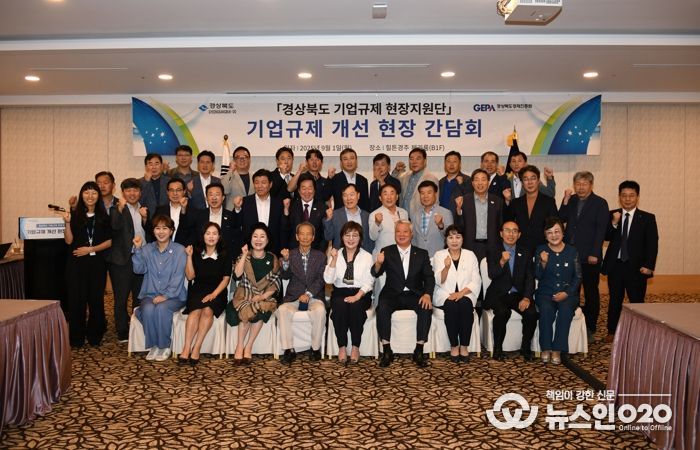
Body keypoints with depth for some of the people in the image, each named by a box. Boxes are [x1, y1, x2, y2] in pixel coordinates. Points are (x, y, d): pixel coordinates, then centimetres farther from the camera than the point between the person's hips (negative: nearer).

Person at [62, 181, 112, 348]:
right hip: (76, 263, 0)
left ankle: (94, 336, 17)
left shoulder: (104, 217, 5)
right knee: (76, 299, 1)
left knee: (96, 299, 4)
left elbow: (109, 241, 2)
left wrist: (90, 249, -8)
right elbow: (69, 241, -2)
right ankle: (77, 338, 12)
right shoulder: (75, 215, 3)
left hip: (97, 263, 1)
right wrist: (67, 223, -15)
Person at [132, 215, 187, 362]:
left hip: (174, 296, -2)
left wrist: (165, 296, -18)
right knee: (148, 309, -30)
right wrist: (137, 249, -12)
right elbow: (139, 269, -3)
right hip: (150, 294, 2)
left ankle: (164, 346, -15)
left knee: (162, 308, -33)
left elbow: (178, 277, -8)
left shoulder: (179, 250, 0)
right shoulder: (147, 249, 11)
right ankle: (153, 346, -13)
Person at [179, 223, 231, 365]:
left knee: (208, 310, -31)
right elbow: (190, 276, 2)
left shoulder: (224, 255, 6)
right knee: (196, 310, -30)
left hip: (217, 292, -1)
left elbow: (226, 278, 1)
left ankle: (196, 348, -26)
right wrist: (189, 257, -6)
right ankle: (186, 349, -30)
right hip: (198, 290, 1)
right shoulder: (196, 253, 9)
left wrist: (214, 294, -12)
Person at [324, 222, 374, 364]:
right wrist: (334, 259, -13)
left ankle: (355, 347, -20)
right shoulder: (335, 255, 9)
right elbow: (328, 280, -3)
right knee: (339, 306, -32)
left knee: (355, 306, -33)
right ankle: (342, 347, -22)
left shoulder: (367, 256, 6)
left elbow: (368, 282, -1)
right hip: (340, 292, 1)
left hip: (361, 293, -1)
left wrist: (357, 296, -18)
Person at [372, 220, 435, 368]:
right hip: (392, 295, 0)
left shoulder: (422, 254, 9)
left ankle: (419, 351, -18)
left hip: (415, 295, 1)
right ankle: (387, 351, -20)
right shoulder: (387, 252, 6)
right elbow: (375, 274, -4)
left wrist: (427, 294, -19)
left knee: (426, 308, -28)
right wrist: (378, 263, -28)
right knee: (382, 308, -30)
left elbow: (429, 277, 2)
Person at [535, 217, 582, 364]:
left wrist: (566, 293, -9)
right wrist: (543, 263, -20)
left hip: (567, 293, 0)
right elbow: (538, 276, 0)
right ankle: (546, 348, -20)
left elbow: (578, 277, 5)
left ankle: (557, 350, -23)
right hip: (545, 292, 0)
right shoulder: (540, 250, 4)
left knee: (565, 308, -31)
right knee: (546, 309, -31)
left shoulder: (572, 251, 5)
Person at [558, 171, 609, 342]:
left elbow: (601, 230, -7)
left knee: (591, 294, 6)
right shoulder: (571, 200, 11)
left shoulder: (600, 203, -2)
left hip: (589, 257, -3)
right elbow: (561, 219, 0)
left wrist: (594, 254, -13)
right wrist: (566, 201, -10)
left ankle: (590, 329, 15)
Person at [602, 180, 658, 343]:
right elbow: (606, 237, -1)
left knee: (637, 301, 1)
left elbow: (652, 244, -3)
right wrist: (614, 223, -17)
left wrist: (648, 266, -12)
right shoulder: (612, 215, 5)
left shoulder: (648, 218, 0)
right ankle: (612, 331, 22)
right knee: (615, 300, 11)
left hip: (636, 267, -2)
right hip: (615, 265, 2)